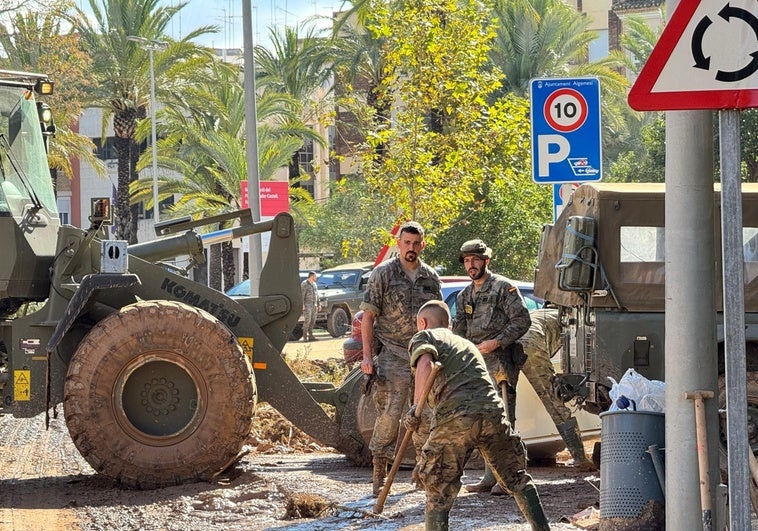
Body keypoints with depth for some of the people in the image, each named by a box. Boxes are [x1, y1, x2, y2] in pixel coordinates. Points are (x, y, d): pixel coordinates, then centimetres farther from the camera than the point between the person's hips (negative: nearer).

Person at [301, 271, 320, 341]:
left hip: (314, 305, 7)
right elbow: (302, 295, -12)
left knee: (313, 321, 4)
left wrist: (318, 305, 19)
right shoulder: (304, 284, -6)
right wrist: (302, 305, -21)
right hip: (307, 305, -7)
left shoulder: (314, 284, 17)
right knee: (307, 320, -13)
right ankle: (305, 337, -11)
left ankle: (310, 335, 7)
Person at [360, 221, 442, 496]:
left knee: (425, 416, 6)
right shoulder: (383, 274, -2)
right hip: (392, 356, -4)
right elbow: (368, 317, -4)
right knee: (389, 415, -9)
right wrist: (367, 356, -11)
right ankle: (379, 476, -4)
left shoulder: (431, 277, 11)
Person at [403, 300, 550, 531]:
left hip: (454, 417, -5)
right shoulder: (467, 343, 34)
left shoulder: (424, 337, 15)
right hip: (493, 412, 5)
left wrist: (415, 407, -4)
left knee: (438, 489, 8)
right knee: (517, 479, 18)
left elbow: (425, 364, -7)